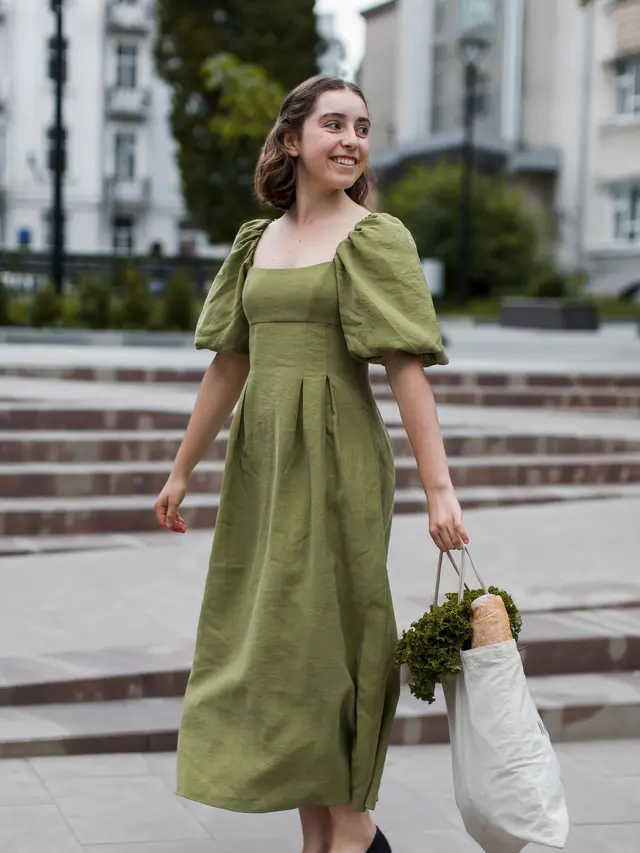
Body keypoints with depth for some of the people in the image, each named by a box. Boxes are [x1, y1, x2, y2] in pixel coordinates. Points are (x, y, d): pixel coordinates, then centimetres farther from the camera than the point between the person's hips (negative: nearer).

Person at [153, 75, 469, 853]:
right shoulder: (258, 241, 13)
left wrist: (438, 486, -20)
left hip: (336, 460, -6)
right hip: (261, 461, 6)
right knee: (272, 644, 8)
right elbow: (229, 364, 16)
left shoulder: (376, 238, -3)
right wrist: (182, 469, 17)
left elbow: (407, 367, -12)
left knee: (324, 639, -3)